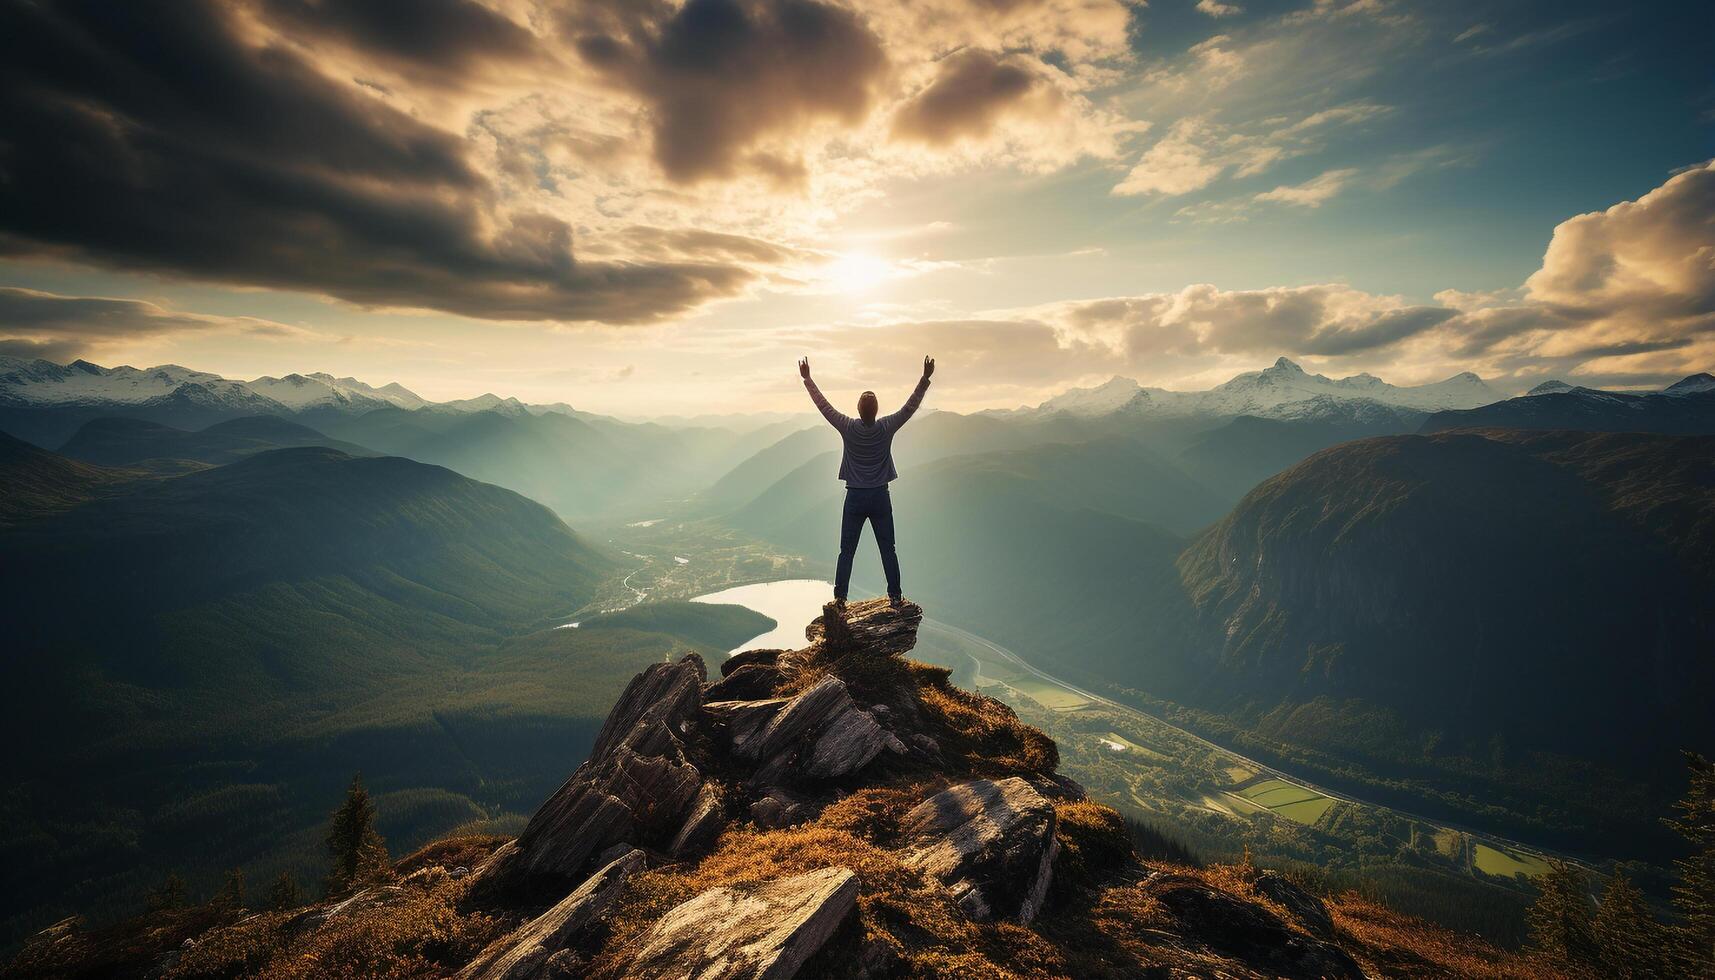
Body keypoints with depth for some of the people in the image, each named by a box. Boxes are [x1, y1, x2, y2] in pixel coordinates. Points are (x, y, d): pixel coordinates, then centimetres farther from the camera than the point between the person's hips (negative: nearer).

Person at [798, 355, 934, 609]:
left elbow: (824, 405, -3)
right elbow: (911, 406, -2)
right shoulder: (886, 428, -10)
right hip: (880, 497, 0)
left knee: (847, 551, 6)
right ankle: (895, 596, 14)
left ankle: (840, 598, 8)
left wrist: (807, 378, 5)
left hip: (855, 498, 0)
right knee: (887, 549, 9)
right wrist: (925, 379, 3)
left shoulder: (849, 428, -11)